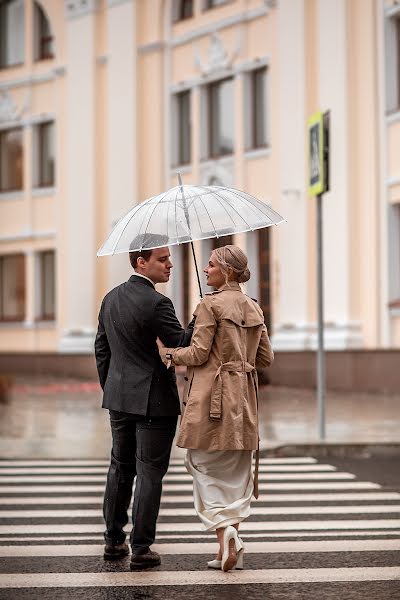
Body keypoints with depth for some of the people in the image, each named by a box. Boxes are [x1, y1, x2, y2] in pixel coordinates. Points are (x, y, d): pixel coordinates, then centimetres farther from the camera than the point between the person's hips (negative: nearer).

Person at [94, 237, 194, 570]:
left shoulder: (112, 298, 8)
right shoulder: (156, 303, -18)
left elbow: (102, 348, 14)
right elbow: (182, 344, -17)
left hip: (119, 397, 7)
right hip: (153, 401, -7)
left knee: (120, 468, 16)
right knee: (149, 473, 0)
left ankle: (114, 540, 23)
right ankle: (141, 548, 2)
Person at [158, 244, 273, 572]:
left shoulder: (211, 304, -10)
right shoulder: (254, 308, 11)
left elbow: (199, 354, -13)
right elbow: (266, 357, 13)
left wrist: (166, 352, 3)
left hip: (212, 396, -6)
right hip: (243, 395, 7)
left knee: (204, 463, 3)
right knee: (236, 471, 10)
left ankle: (225, 530, -14)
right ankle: (230, 549, 10)